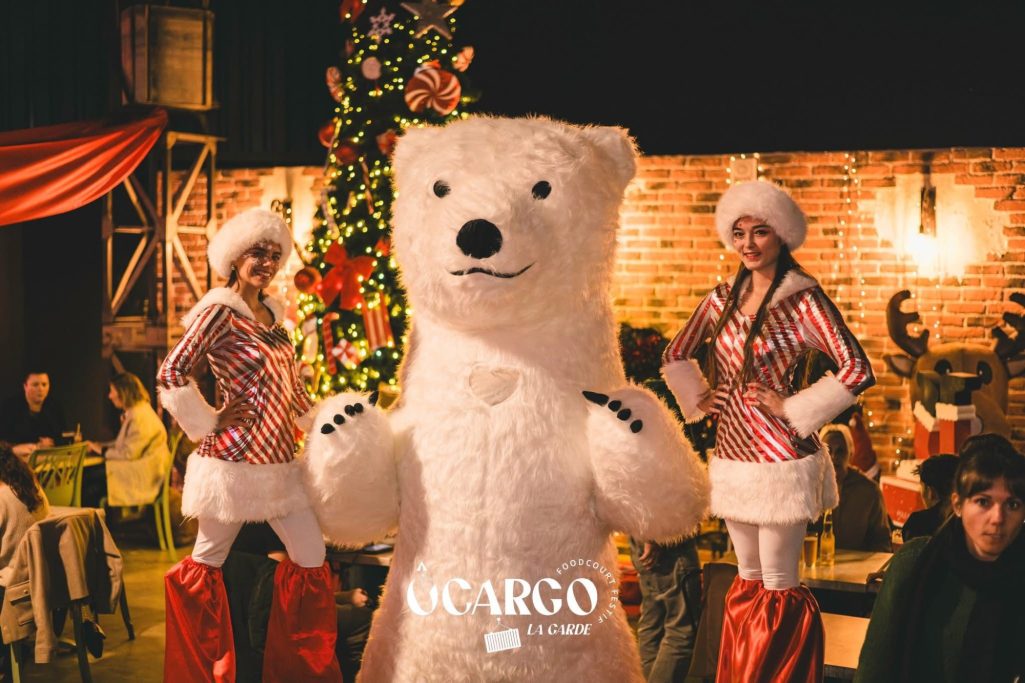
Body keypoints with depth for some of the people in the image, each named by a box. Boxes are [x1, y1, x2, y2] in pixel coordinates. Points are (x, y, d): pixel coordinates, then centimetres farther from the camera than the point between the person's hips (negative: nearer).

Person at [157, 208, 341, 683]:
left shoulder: (273, 314, 13)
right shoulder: (220, 312, -11)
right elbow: (171, 375, -17)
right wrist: (208, 424, -11)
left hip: (280, 461, 8)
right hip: (234, 459, -8)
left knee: (312, 559, 9)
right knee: (207, 563, 6)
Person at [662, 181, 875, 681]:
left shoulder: (803, 299, -11)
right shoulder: (724, 298, 7)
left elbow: (857, 371, -20)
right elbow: (676, 354, 20)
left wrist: (793, 409, -16)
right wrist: (701, 399, 7)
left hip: (778, 455, -6)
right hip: (732, 453, 6)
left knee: (778, 589, -1)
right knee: (747, 579, 17)